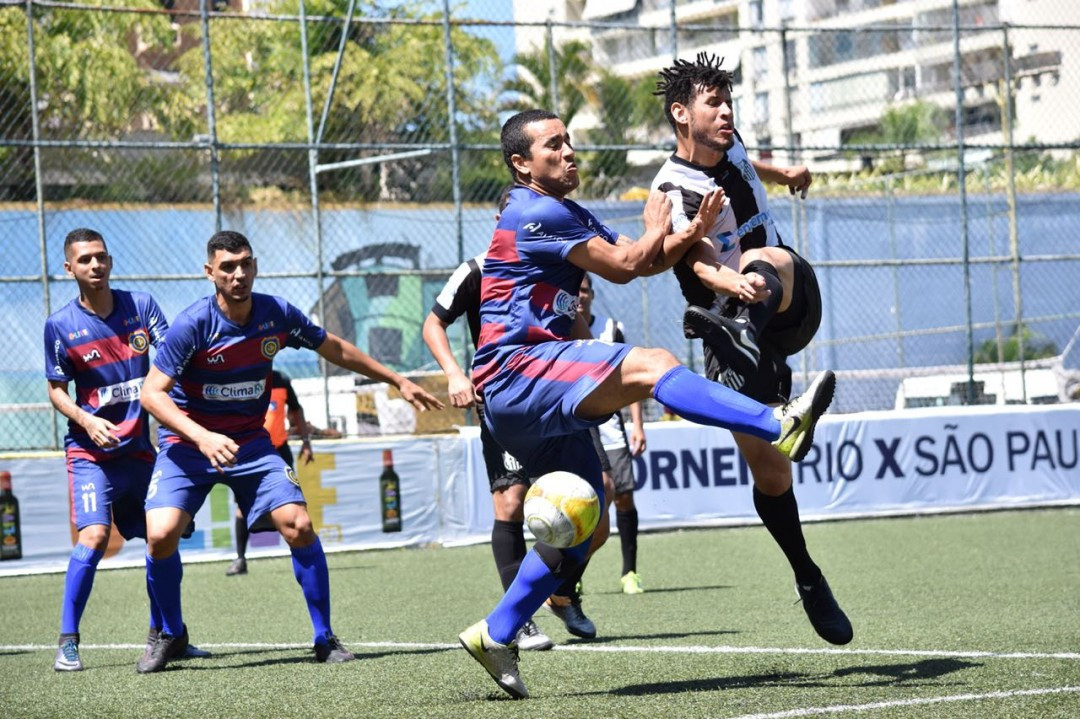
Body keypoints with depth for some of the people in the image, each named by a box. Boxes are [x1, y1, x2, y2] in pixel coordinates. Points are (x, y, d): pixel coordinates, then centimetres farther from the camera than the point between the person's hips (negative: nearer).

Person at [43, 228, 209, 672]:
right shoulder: (61, 325, -5)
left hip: (139, 448, 4)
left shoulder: (140, 305, 1)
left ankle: (162, 635, 24)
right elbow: (56, 390, 1)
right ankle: (67, 643, -12)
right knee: (94, 536, -20)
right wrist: (87, 421, -17)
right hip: (90, 451, -4)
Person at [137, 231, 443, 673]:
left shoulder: (277, 315, -7)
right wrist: (202, 437, -34)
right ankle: (168, 636, 4)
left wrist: (398, 381, 16)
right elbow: (152, 393, -20)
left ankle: (325, 638, 2)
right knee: (161, 534, -22)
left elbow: (336, 350, 11)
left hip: (250, 441, 3)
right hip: (188, 443, -3)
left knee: (298, 524, -15)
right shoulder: (193, 325, -20)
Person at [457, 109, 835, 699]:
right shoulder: (535, 212, -9)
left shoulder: (570, 216, 22)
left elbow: (641, 259, 17)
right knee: (651, 365, -27)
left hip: (529, 395, 10)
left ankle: (495, 634, 15)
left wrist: (692, 233, -3)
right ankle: (781, 426, -42)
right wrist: (657, 229, 10)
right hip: (516, 369, -10)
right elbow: (623, 266, -11)